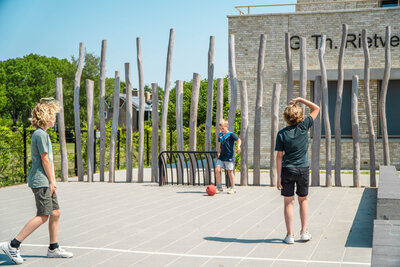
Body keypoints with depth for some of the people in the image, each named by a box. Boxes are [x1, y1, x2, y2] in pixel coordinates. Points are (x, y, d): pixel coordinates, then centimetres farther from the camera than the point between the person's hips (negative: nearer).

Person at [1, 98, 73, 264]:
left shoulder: (42, 134, 16)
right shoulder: (41, 134, -15)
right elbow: (45, 160, -15)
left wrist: (52, 180, 14)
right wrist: (52, 181, -11)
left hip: (45, 181, 10)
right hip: (40, 181, -10)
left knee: (55, 213, 11)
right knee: (43, 216, -10)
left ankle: (54, 249, 20)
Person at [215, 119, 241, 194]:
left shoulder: (231, 134, -8)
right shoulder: (220, 134, 12)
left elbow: (239, 140, -18)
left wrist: (238, 146, -36)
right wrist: (218, 152, 26)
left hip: (229, 157, -6)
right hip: (221, 157, 6)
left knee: (230, 171, -2)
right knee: (217, 169, -5)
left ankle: (233, 188, 12)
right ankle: (219, 187, 3)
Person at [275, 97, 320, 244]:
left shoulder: (282, 134, -6)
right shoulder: (304, 126, -5)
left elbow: (279, 156, -7)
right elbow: (316, 108, 9)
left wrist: (278, 177, -4)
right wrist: (300, 99, 7)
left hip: (287, 170, -1)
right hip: (303, 169, 1)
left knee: (288, 202, 5)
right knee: (303, 200, 17)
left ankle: (290, 235, 5)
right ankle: (304, 232, 16)